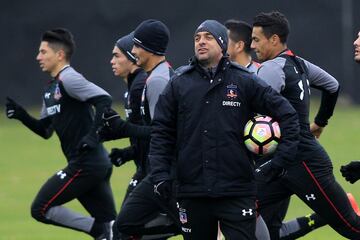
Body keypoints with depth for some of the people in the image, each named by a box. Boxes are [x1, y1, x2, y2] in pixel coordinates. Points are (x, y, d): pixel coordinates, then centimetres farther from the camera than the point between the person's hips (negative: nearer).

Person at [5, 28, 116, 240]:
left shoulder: (68, 79, -11)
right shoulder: (52, 88, 19)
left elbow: (104, 100, -22)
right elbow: (45, 131, 24)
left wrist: (93, 136, -27)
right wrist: (22, 115, 8)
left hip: (86, 164, -10)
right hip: (97, 164, 10)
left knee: (41, 209, -7)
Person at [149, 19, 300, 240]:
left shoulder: (244, 82, 3)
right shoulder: (178, 85, 8)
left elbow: (286, 114, 6)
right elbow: (162, 133, 9)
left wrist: (281, 160, -1)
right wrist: (161, 174, -2)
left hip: (237, 192, -2)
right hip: (192, 194, 2)